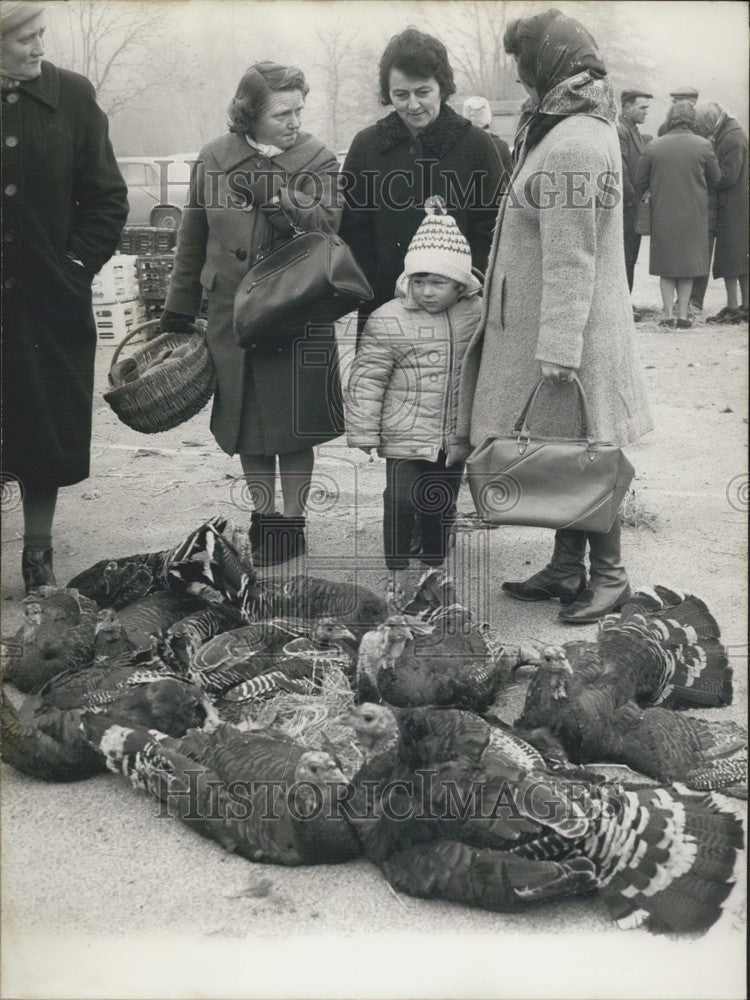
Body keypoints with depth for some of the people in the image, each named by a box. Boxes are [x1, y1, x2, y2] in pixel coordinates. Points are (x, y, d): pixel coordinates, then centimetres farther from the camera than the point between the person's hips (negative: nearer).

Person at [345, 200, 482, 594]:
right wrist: (364, 435, -9)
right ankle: (397, 569, 16)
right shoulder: (388, 320, -13)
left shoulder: (477, 315, -2)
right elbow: (366, 379, -9)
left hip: (455, 437, 4)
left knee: (443, 504, 15)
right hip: (405, 436, -3)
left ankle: (434, 565, 33)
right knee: (401, 502, -3)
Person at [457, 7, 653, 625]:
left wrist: (557, 347, -21)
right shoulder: (588, 129, 12)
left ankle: (609, 574, 16)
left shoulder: (571, 146, -20)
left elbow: (571, 260, -22)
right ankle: (568, 568, 27)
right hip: (550, 330, 10)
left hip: (569, 332, -10)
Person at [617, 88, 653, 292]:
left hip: (634, 208, 10)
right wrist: (633, 200, -15)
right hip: (626, 207, -10)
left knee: (630, 260, 12)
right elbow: (620, 172, -19)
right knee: (624, 260, -6)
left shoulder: (634, 130, 18)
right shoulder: (619, 131, -14)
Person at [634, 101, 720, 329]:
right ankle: (683, 315, 7)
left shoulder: (654, 146, -3)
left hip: (663, 216, 1)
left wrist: (640, 199, 22)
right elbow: (715, 178, 3)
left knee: (666, 266, 10)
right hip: (693, 216, -1)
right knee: (688, 264, 9)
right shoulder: (703, 145, -6)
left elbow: (640, 182, 2)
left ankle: (668, 314, 6)